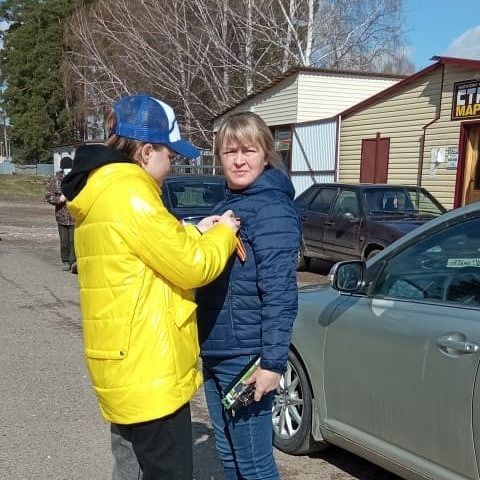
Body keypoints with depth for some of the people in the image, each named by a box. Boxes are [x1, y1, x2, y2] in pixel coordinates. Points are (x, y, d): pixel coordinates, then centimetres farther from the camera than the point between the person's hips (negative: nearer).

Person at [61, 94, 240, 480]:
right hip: (148, 369, -10)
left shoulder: (101, 191, 12)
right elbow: (192, 267, -17)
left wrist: (194, 233, 11)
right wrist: (223, 234, 0)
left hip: (126, 364, 10)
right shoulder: (128, 192, -19)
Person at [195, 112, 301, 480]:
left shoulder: (272, 210, -15)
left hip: (246, 357, -9)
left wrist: (273, 362, -22)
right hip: (215, 353, 9)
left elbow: (279, 293, -20)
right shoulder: (227, 205, 12)